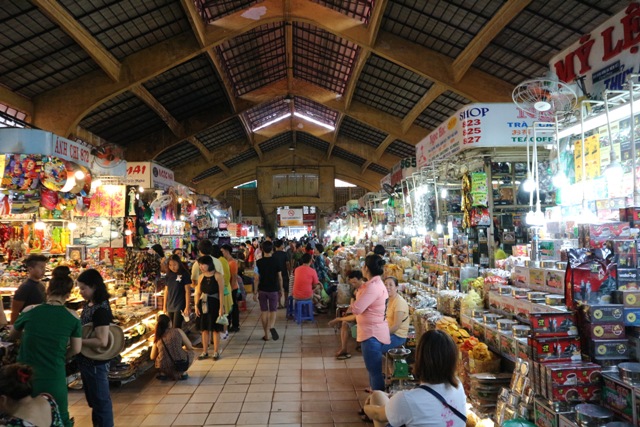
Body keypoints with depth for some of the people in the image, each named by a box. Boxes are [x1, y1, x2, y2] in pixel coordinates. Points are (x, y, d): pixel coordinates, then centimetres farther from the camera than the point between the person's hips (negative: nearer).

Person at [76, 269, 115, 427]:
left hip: (96, 362, -9)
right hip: (87, 360, 9)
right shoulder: (88, 304, 4)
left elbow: (102, 341, -28)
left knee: (101, 401, 6)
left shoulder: (101, 309, -24)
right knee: (93, 401, 22)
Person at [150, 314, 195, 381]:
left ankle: (163, 373, 15)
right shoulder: (178, 331, 1)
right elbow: (189, 347, 7)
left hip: (164, 368, 3)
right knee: (190, 352, 29)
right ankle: (183, 373, 14)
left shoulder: (157, 338, 8)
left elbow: (152, 357, 16)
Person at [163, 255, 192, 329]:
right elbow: (166, 291, 14)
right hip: (170, 307, 6)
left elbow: (187, 291, -8)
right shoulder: (169, 275, 9)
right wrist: (164, 306, 14)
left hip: (180, 306, -6)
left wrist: (187, 307, -12)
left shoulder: (184, 274, -7)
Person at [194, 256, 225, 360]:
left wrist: (221, 307, -13)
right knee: (204, 329, 11)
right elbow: (198, 293, 10)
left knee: (215, 329, 3)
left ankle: (216, 352, 13)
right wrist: (196, 306, 2)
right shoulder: (201, 277, 5)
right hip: (204, 305, 5)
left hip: (214, 305, -4)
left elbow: (221, 293, -9)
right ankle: (205, 352, 21)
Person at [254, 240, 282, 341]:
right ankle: (272, 326, -20)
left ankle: (266, 334, 15)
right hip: (273, 290, 0)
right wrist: (281, 290, 9)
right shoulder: (276, 261, -6)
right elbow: (280, 277, -3)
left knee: (264, 311, 11)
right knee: (273, 310, 10)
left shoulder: (259, 262, -7)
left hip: (262, 290, 0)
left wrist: (255, 292, -2)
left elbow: (257, 278, -8)